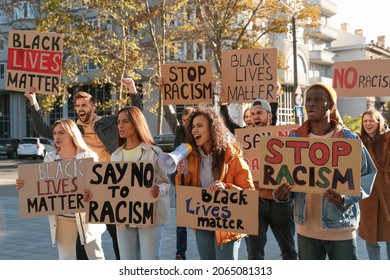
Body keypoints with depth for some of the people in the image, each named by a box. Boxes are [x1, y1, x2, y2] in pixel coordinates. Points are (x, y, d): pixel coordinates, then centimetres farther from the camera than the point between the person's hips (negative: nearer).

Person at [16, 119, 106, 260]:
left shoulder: (88, 156, -7)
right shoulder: (50, 158, 5)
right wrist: (24, 185, -12)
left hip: (86, 215, -3)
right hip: (61, 217, 4)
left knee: (95, 255, 9)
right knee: (66, 257, 12)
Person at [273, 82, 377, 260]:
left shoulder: (349, 139, -6)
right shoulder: (295, 139, 3)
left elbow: (366, 175, -3)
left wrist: (345, 199, -20)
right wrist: (282, 195, -13)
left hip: (341, 229, -3)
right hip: (306, 229, 3)